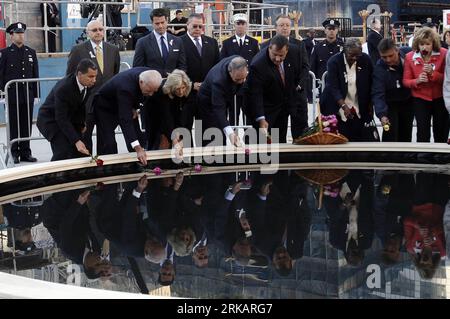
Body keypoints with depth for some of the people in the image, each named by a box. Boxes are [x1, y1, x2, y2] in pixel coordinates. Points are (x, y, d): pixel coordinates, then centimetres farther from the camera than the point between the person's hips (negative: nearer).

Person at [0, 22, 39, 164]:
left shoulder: (31, 52, 11)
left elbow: (35, 75, 12)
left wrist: (35, 93, 7)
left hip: (28, 95, 3)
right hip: (12, 95, -3)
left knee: (27, 125, 5)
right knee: (14, 125, 1)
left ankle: (25, 152, 12)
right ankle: (15, 153, 7)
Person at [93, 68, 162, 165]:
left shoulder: (148, 74, -21)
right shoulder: (125, 88, -43)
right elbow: (125, 120, -47)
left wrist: (134, 107, -10)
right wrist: (137, 148, -53)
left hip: (128, 105, 7)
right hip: (105, 108, -7)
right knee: (108, 145, -15)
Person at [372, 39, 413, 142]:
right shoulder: (379, 68, -28)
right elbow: (378, 94, -33)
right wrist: (381, 115, -46)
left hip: (408, 101, 4)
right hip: (390, 104, -4)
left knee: (405, 135, 15)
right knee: (390, 136, -10)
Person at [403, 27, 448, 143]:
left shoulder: (443, 54, -11)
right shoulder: (410, 57, -9)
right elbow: (406, 81, -4)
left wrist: (433, 74, -26)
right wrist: (417, 81, -24)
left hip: (440, 99, 1)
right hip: (420, 99, 0)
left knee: (441, 133, 12)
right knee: (423, 132, -8)